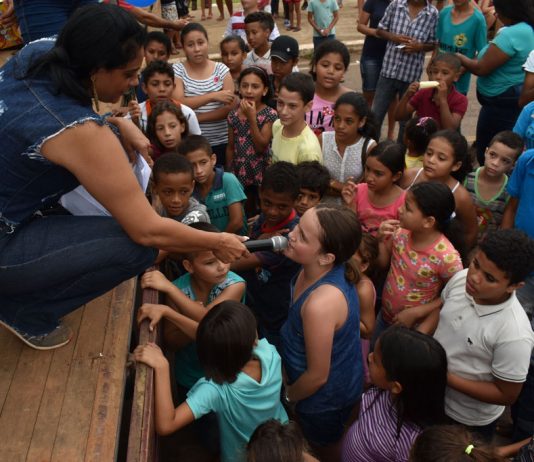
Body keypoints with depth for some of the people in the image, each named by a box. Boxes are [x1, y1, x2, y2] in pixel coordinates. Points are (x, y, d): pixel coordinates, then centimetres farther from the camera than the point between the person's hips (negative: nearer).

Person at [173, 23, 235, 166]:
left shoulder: (221, 69, 1)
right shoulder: (177, 70, -1)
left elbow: (231, 107, -7)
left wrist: (196, 118, -15)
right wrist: (213, 96, -21)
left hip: (220, 142, 1)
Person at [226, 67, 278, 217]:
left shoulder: (269, 114, -11)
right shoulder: (233, 114, 1)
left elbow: (261, 147, -18)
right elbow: (230, 147, 8)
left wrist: (251, 118, -21)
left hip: (261, 171, -4)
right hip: (240, 172, 4)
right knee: (245, 213, 16)